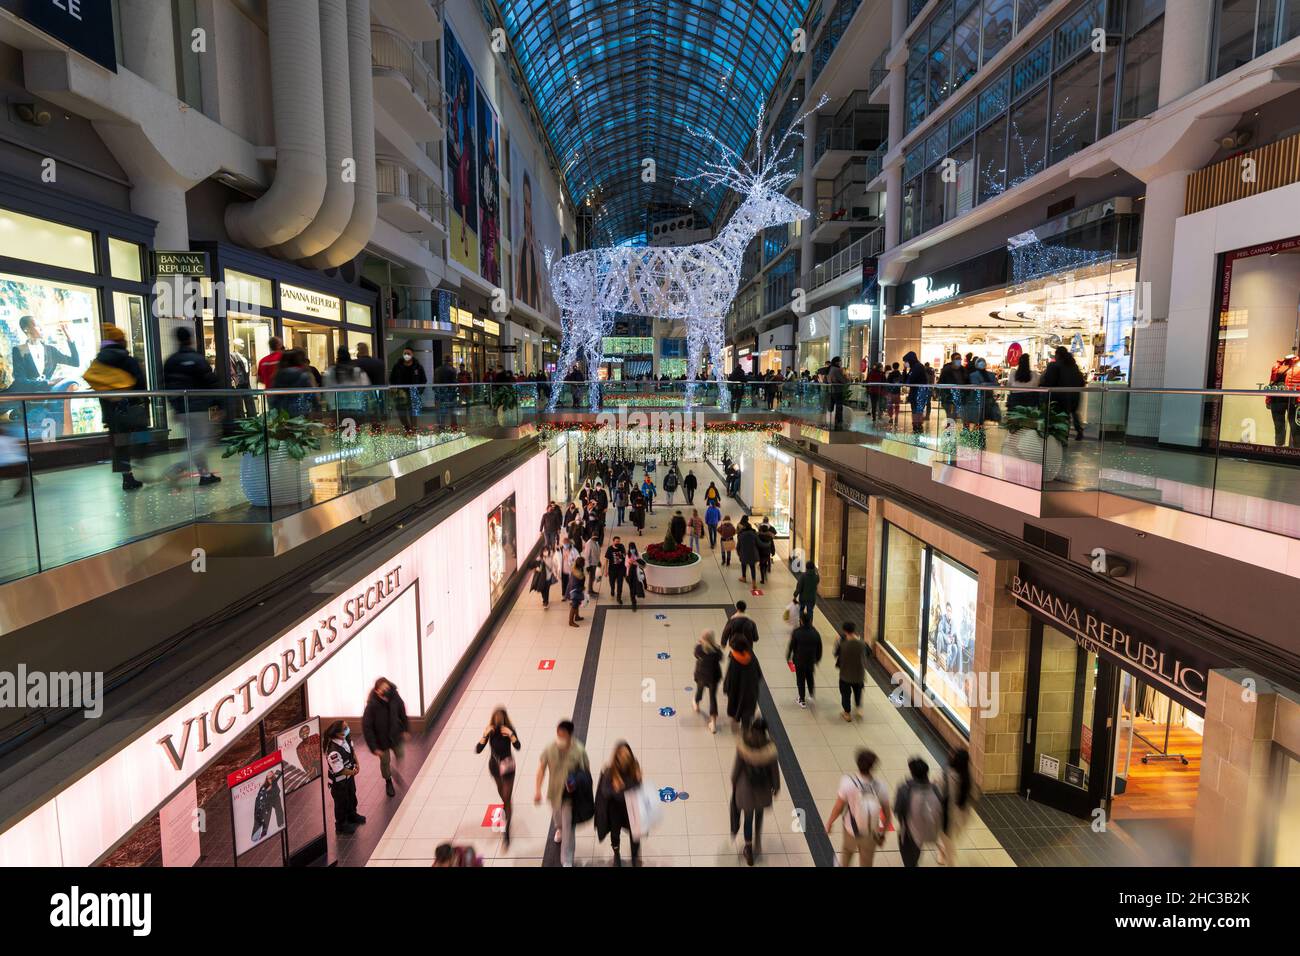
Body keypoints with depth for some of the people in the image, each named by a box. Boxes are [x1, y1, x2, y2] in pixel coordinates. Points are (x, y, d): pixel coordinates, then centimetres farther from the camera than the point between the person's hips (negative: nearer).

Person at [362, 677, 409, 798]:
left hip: (396, 735, 3)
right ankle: (388, 782, 46)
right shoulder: (372, 706, -32)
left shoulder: (395, 697, -22)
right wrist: (374, 747, -20)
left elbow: (402, 713, -2)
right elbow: (366, 728, -22)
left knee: (400, 756, 20)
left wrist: (405, 730, 6)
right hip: (382, 739, -3)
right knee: (385, 761, 17)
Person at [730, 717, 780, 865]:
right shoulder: (770, 748, -25)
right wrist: (776, 786, 6)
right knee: (759, 814, 30)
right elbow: (774, 769, -11)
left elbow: (737, 767, -13)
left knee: (748, 817, 19)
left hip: (746, 787, -2)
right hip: (763, 788, 2)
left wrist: (733, 781, 6)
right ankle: (757, 843, 45)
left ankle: (749, 848, 27)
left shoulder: (742, 747, -26)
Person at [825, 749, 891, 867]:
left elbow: (838, 807, -13)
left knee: (847, 849, 31)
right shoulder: (880, 787, -14)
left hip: (852, 830, -1)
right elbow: (887, 814, -4)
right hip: (872, 834, 1)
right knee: (866, 863, 20)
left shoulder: (848, 782, -22)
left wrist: (829, 822, 5)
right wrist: (883, 834, 13)